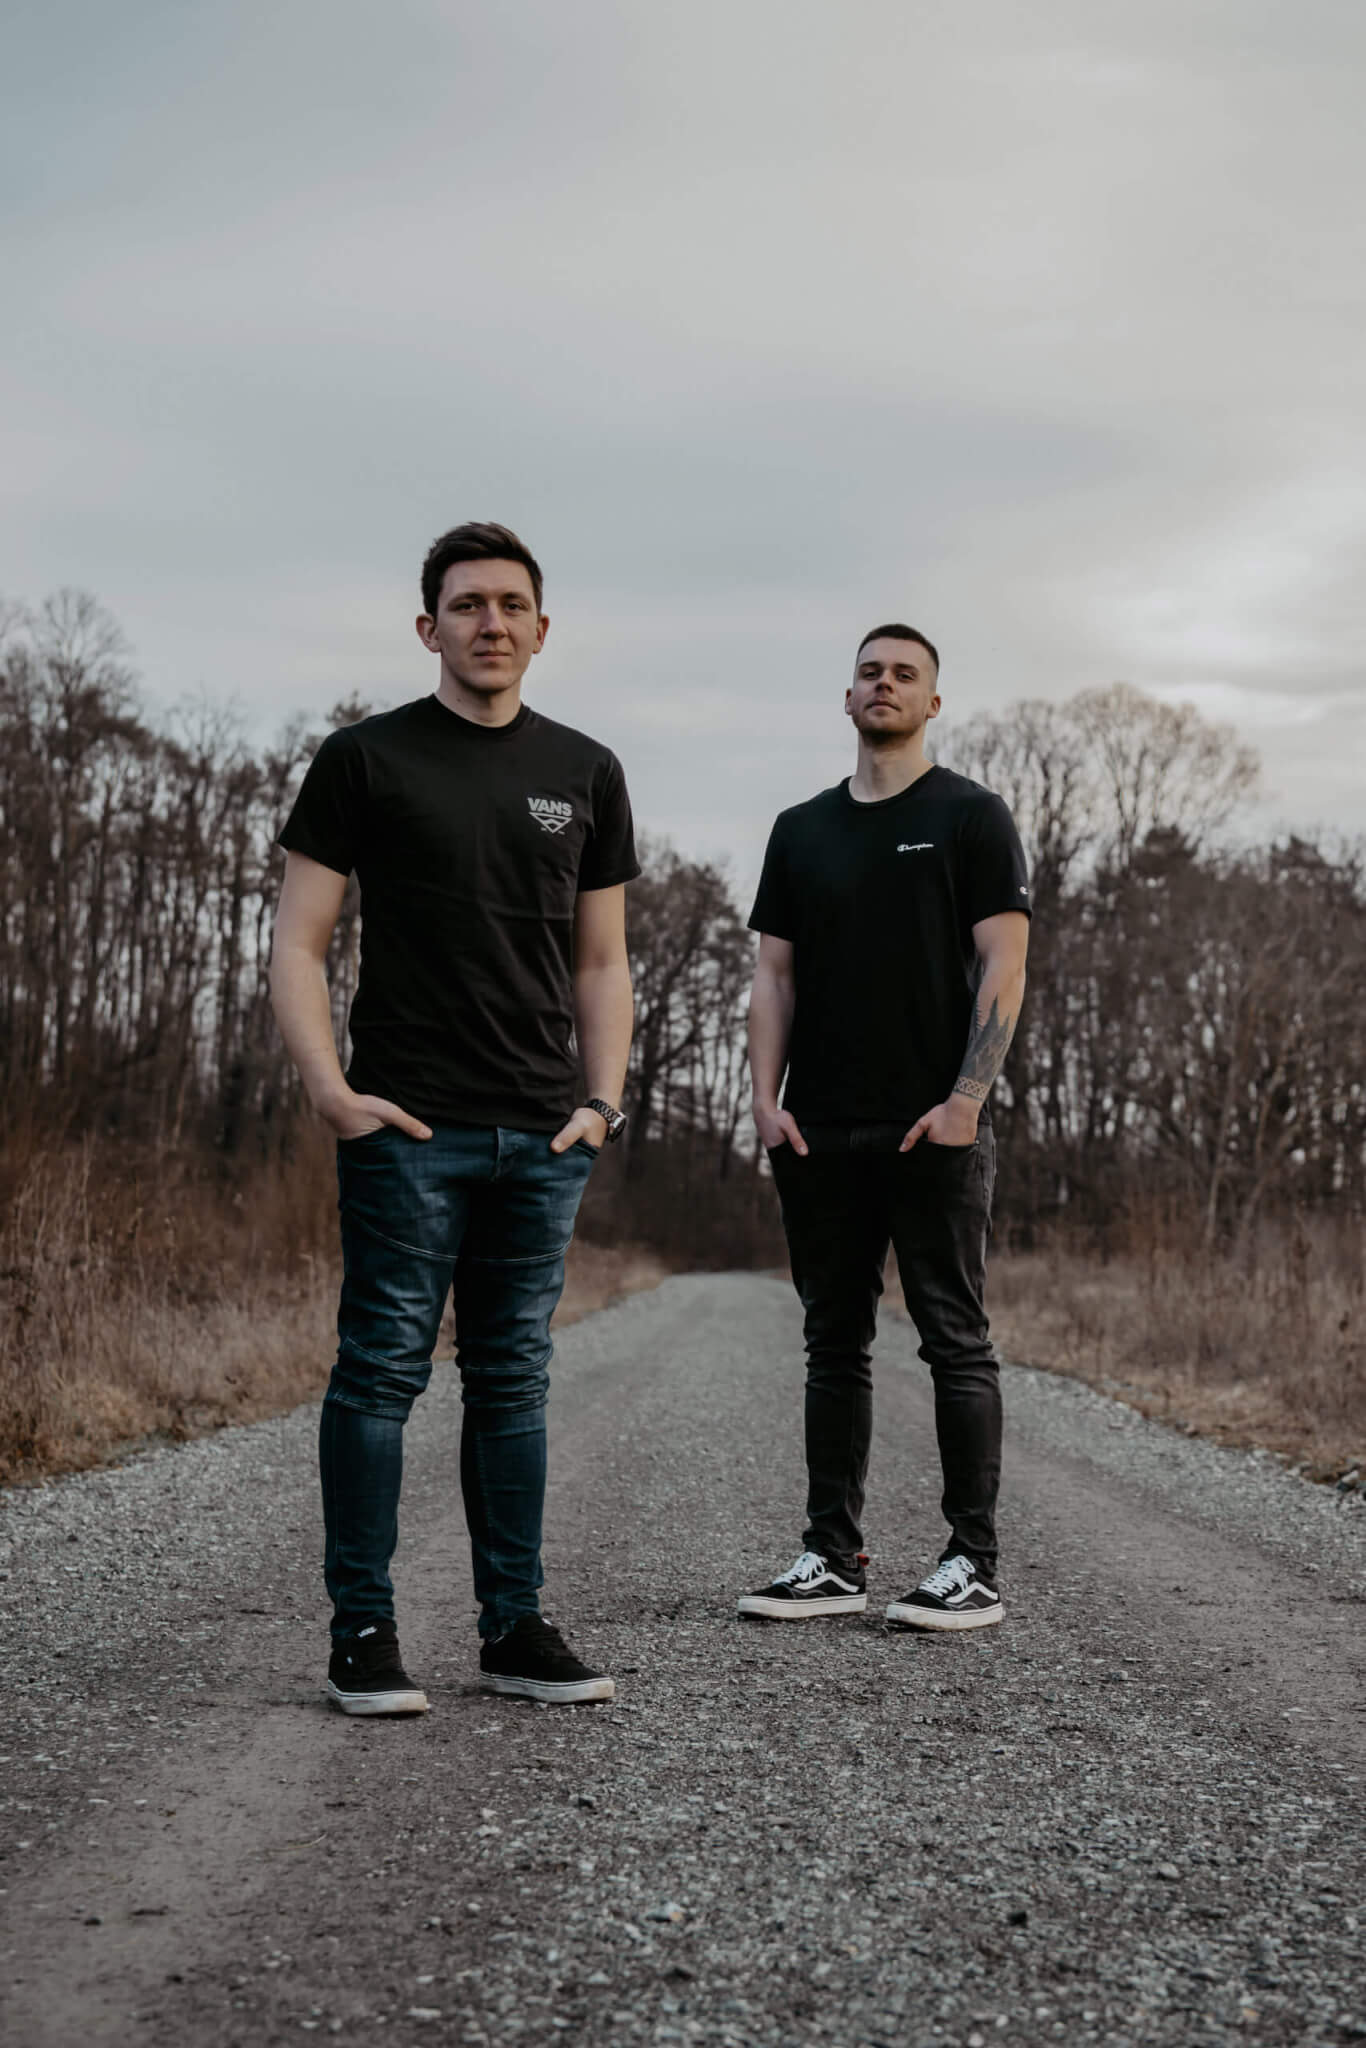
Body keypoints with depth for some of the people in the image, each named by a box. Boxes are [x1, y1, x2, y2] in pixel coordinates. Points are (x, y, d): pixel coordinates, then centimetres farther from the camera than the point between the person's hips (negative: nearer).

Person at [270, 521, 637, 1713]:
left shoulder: (584, 774, 14)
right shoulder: (366, 760, 2)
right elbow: (298, 943, -1)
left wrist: (603, 1098, 3)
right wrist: (330, 1089, -12)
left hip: (543, 1136, 4)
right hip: (408, 1127, -4)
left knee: (514, 1380, 9)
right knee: (383, 1372, -3)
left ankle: (515, 1627, 16)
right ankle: (364, 1634, 5)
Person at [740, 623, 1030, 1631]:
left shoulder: (970, 817, 1)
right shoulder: (802, 830, 16)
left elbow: (1002, 965, -6)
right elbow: (775, 973, 13)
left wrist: (965, 1100, -15)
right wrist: (767, 1098, 1)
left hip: (936, 1131, -5)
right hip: (821, 1134, 5)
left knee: (956, 1343, -2)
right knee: (835, 1346, 9)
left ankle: (973, 1564, 4)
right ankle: (833, 1558, 16)